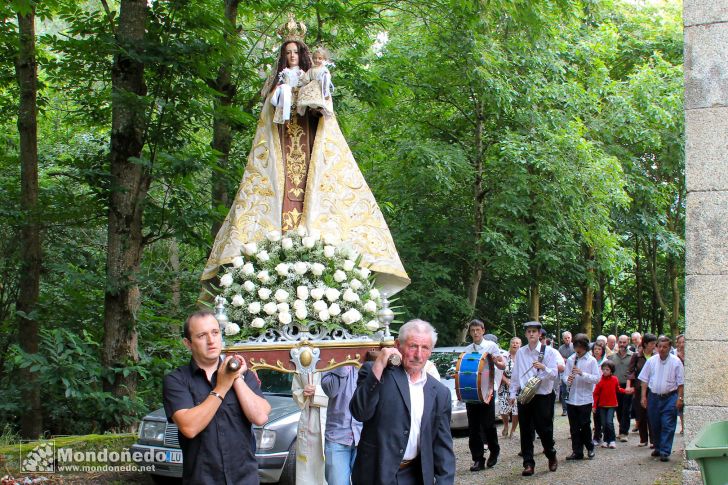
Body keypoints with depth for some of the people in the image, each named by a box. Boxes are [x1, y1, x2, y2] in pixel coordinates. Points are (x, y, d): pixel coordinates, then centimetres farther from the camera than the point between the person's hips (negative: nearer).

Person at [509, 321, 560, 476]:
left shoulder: (549, 351, -2)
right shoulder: (520, 352, 9)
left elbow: (554, 374, -6)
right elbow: (515, 374, 14)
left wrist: (543, 367, -24)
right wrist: (513, 393, 10)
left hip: (543, 396, -3)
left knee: (544, 429, 3)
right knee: (526, 431, 2)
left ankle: (552, 457, 27)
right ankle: (528, 464, 8)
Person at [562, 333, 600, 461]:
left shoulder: (591, 360, -3)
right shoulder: (570, 359, 7)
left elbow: (597, 378, -9)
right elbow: (565, 375, 8)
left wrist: (582, 373, -21)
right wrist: (567, 379, -15)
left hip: (585, 399, -3)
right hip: (571, 398, 3)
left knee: (585, 425, 1)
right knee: (574, 427, 7)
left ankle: (590, 448, 21)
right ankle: (577, 452, 14)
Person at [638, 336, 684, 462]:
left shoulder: (676, 362, -3)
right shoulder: (651, 361, 4)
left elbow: (680, 382, -2)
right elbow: (645, 380, 8)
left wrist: (679, 398, -8)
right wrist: (643, 396, 2)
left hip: (669, 397, -3)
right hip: (653, 396, 3)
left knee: (668, 426, -6)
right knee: (655, 425, 11)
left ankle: (665, 452, -4)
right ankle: (658, 448, 28)